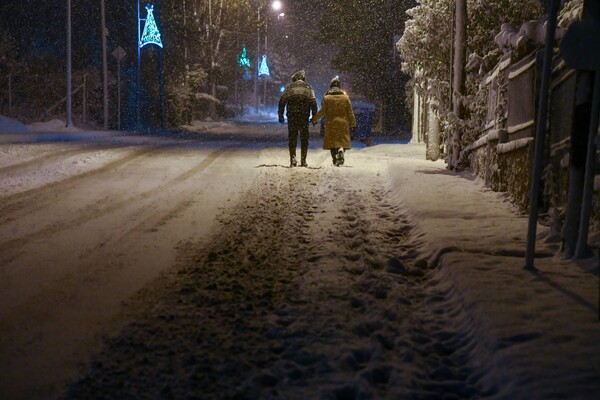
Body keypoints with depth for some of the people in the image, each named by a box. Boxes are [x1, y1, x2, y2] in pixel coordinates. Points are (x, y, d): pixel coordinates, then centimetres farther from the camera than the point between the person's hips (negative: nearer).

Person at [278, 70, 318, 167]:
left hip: (292, 116, 0)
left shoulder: (289, 87, 7)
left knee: (292, 138, 7)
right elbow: (313, 103, -1)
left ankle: (293, 158, -3)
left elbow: (282, 101, 1)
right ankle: (303, 160, 6)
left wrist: (280, 115, 4)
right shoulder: (308, 88, 7)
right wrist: (314, 117, 2)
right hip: (304, 116, 0)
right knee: (304, 139, 8)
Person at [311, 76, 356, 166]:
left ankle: (335, 160, 3)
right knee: (343, 140, 7)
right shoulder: (345, 97, 0)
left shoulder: (326, 98, -4)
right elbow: (350, 112, 3)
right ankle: (341, 150, -24)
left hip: (331, 124, 0)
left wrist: (314, 119, 10)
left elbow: (322, 111, -3)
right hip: (343, 124, 0)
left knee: (332, 142, 7)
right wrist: (353, 124, 10)